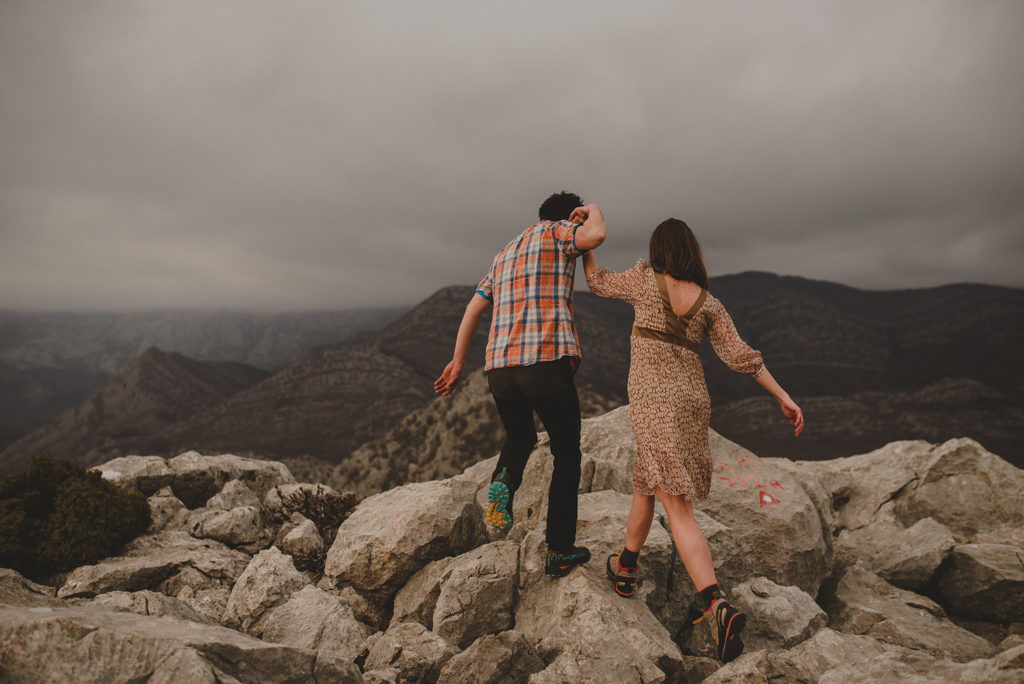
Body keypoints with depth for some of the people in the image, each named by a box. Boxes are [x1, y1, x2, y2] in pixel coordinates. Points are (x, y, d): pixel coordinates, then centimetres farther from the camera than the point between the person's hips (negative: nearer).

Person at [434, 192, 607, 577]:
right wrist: (593, 211, 9)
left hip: (499, 367, 6)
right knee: (566, 455, 12)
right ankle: (559, 552, 15)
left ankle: (503, 482, -1)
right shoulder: (557, 231, 8)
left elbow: (473, 309, 21)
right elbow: (595, 235, -14)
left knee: (519, 438, 31)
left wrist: (458, 362, 22)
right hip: (547, 362, -6)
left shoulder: (506, 253, 26)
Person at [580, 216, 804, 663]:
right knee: (645, 480, 22)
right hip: (692, 398, 5)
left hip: (653, 399, -5)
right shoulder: (708, 303, 6)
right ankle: (625, 568, 32)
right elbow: (740, 356, 0)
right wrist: (784, 398, 4)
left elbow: (599, 283, 13)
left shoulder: (646, 279, -2)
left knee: (678, 508, -4)